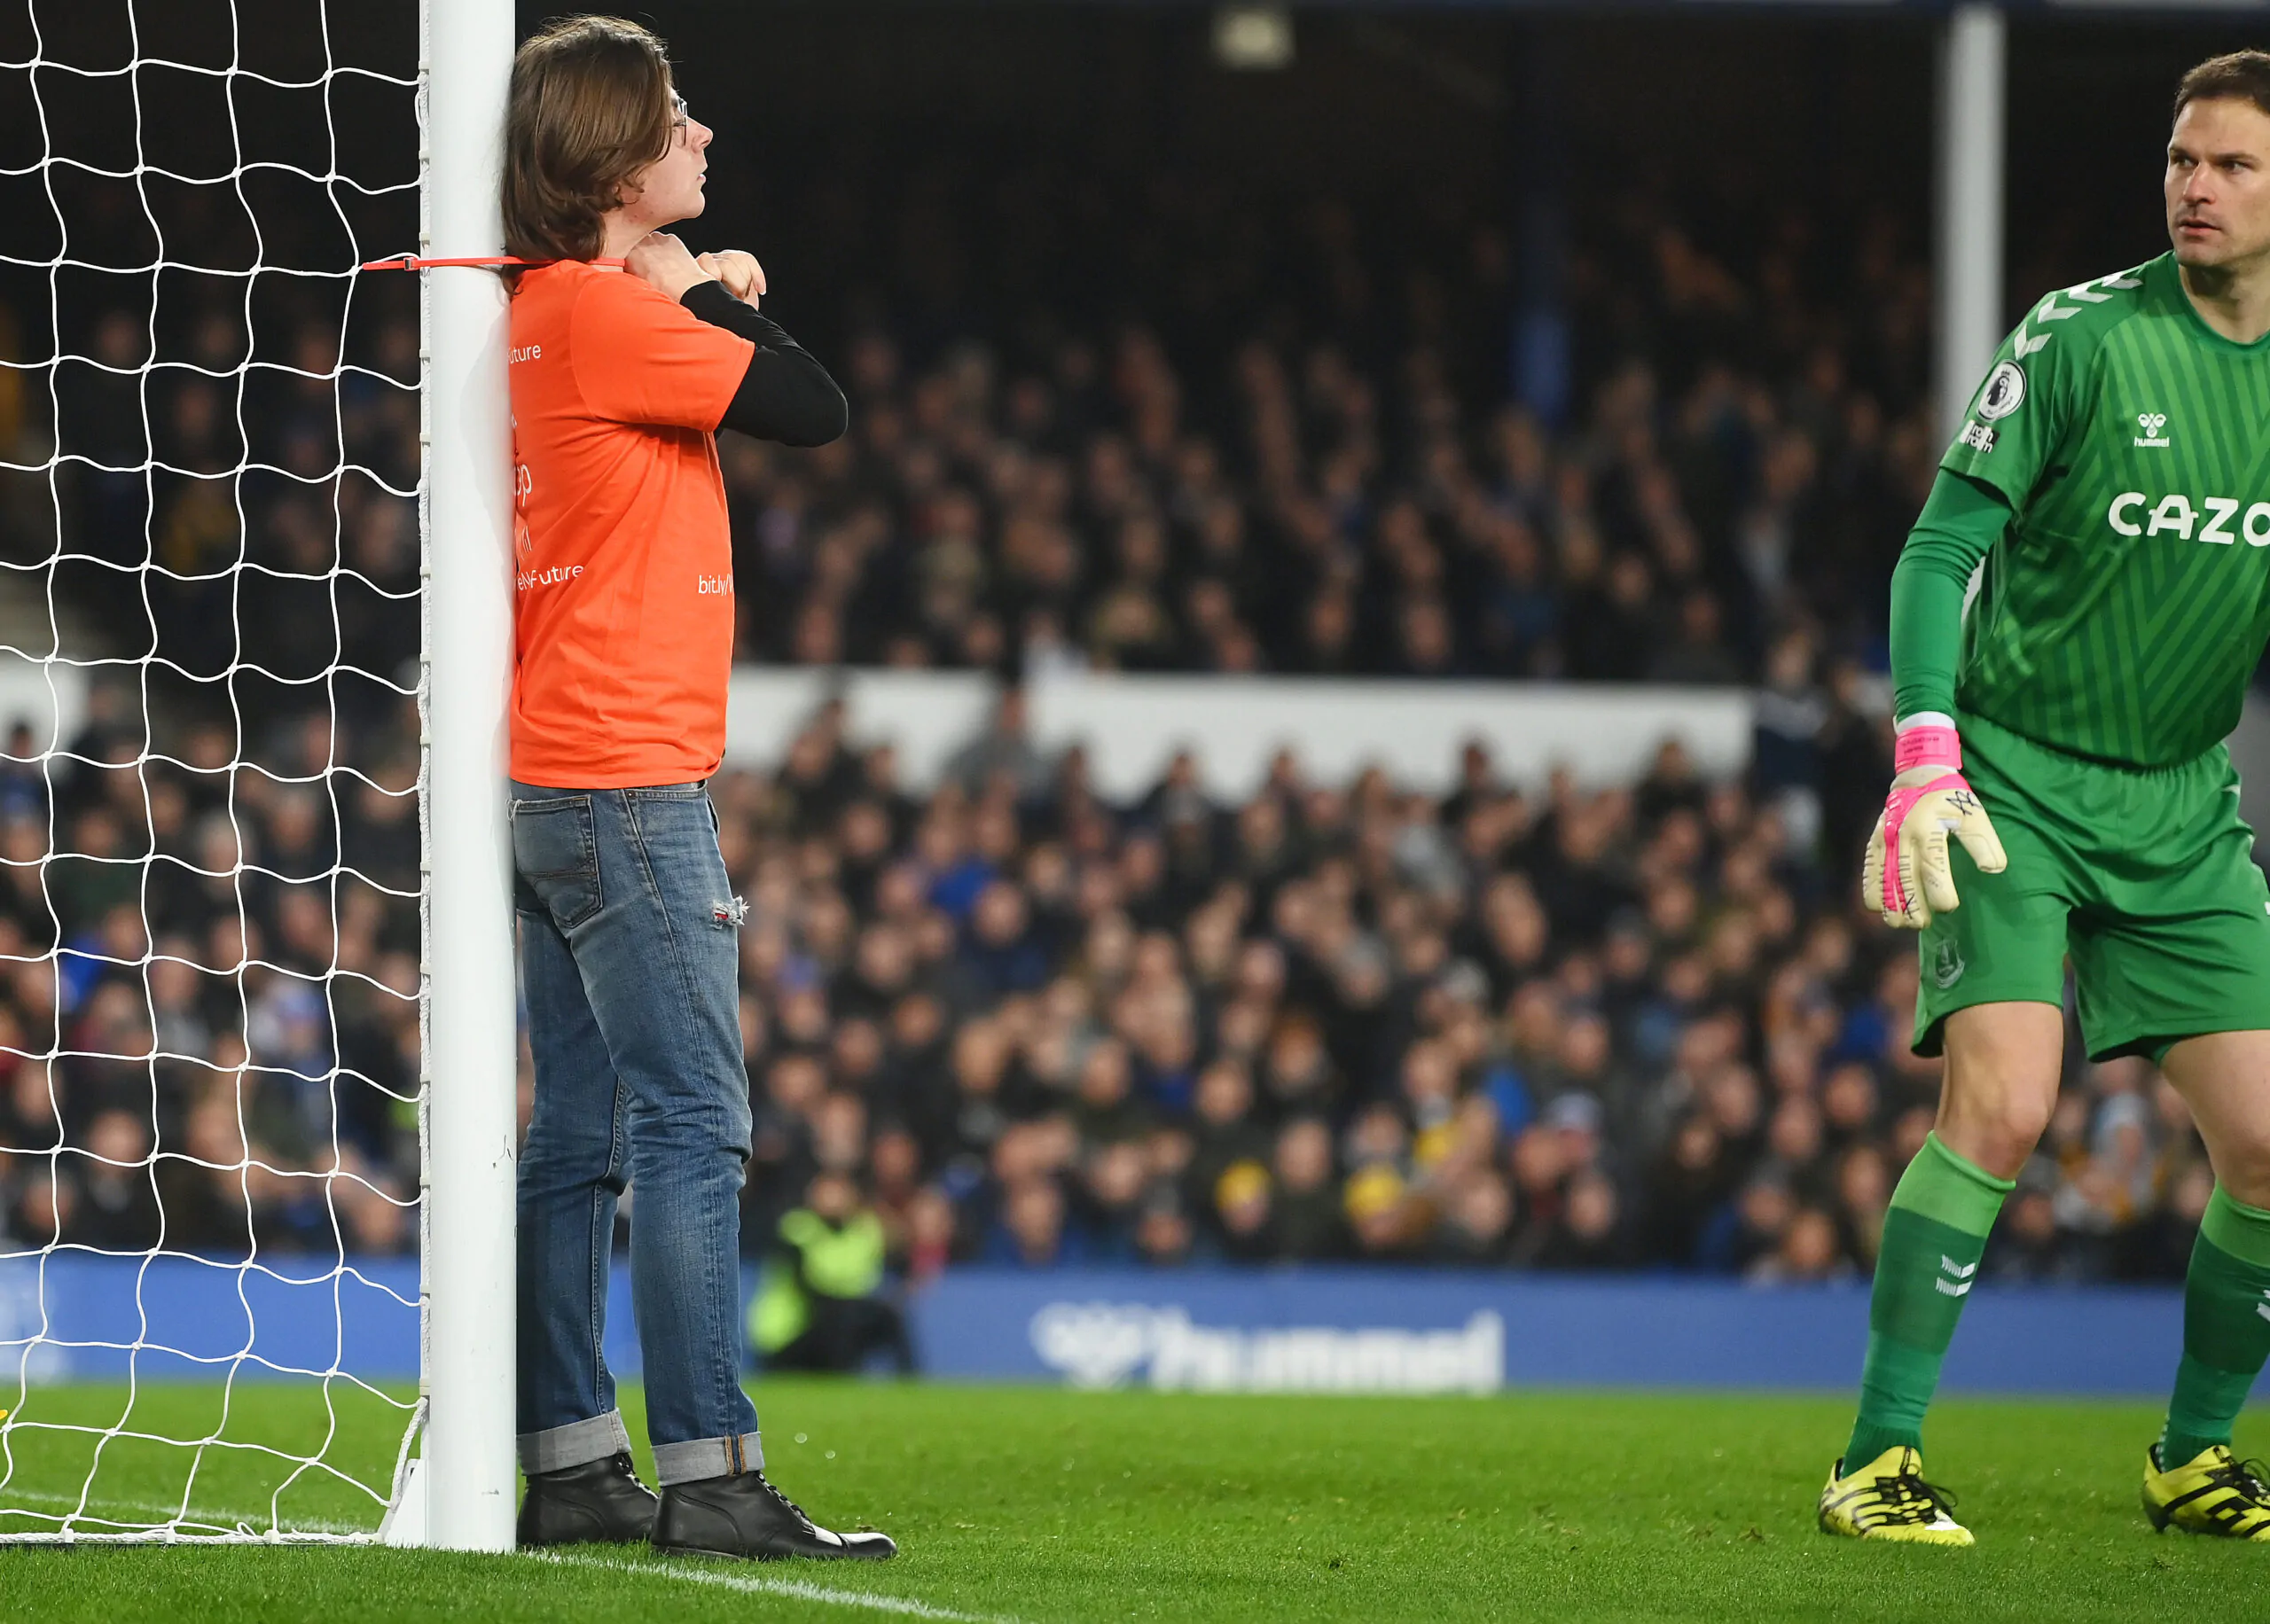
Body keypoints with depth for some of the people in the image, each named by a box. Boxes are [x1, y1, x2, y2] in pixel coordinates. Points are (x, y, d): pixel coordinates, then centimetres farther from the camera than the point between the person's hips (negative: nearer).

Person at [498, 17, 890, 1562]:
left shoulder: (548, 313, 14)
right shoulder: (603, 313, -15)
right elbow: (816, 408, -16)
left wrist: (699, 299, 8)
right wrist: (710, 299, -1)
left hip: (558, 782, 10)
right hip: (627, 781, -10)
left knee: (582, 1135, 10)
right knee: (694, 1126, -11)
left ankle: (573, 1466, 11)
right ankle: (708, 1477, -13)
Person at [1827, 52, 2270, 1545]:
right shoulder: (2081, 339, -12)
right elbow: (1942, 549, -11)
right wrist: (1925, 765, -22)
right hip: (2017, 785, -4)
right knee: (2002, 1103, -21)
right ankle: (1880, 1460, -12)